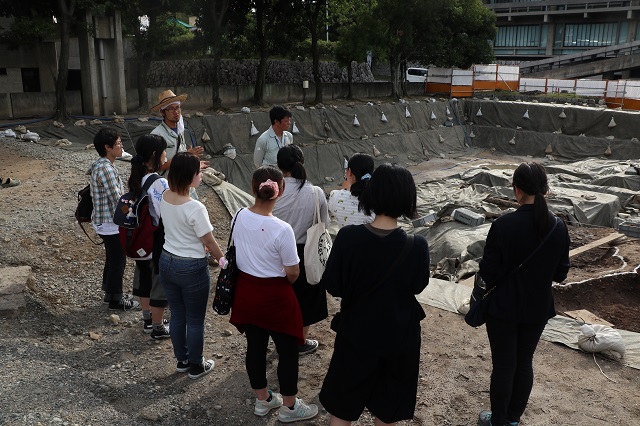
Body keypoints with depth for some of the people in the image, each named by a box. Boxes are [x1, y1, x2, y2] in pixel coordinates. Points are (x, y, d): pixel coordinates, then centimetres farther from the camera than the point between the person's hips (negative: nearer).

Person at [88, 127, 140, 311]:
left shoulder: (102, 165, 8)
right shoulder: (105, 169, -24)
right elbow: (117, 199, -24)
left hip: (105, 222, 10)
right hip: (111, 224, -10)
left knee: (113, 259, 22)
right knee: (118, 261, 4)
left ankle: (110, 293, 36)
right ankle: (116, 300, 18)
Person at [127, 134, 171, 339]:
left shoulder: (136, 178, -3)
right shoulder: (160, 184, -26)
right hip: (159, 243, -8)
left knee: (144, 278, 22)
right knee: (160, 283, 9)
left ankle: (148, 320, 40)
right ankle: (158, 328, 25)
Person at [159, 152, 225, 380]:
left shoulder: (165, 197, -7)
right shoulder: (195, 208, -26)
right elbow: (210, 243, -16)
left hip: (167, 262, 7)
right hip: (192, 268, -7)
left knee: (177, 314, 22)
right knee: (195, 320, 13)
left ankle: (182, 360, 39)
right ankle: (196, 366, 30)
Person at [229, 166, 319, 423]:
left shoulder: (239, 217, -9)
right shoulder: (282, 229, -26)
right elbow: (292, 272, -17)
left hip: (246, 290, 6)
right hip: (274, 295, -6)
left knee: (255, 346, 20)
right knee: (287, 350, 13)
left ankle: (263, 400, 38)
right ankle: (289, 407, 29)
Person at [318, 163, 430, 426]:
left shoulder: (348, 237, -22)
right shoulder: (416, 246, -21)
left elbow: (332, 285, -11)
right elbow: (417, 287, -2)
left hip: (356, 334, 0)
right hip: (399, 338, 0)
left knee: (342, 403, 21)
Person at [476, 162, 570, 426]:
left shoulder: (503, 225, -23)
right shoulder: (558, 227, -9)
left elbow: (488, 272, -18)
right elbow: (560, 273, 0)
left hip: (504, 308, -4)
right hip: (538, 308, 4)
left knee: (503, 366, 11)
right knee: (525, 362, 19)